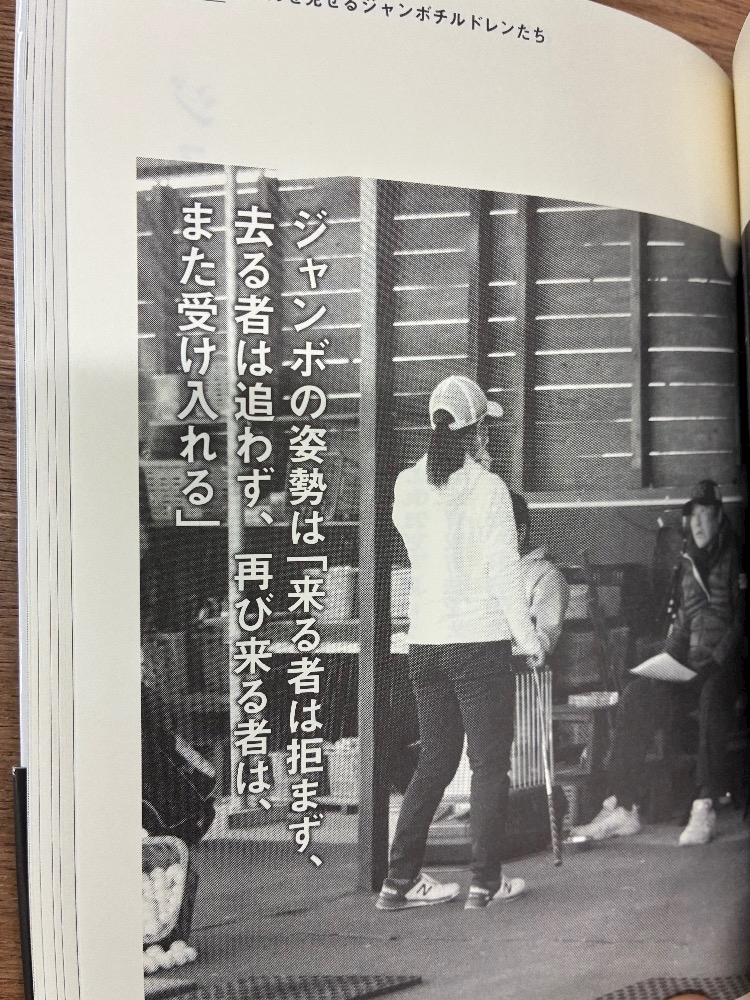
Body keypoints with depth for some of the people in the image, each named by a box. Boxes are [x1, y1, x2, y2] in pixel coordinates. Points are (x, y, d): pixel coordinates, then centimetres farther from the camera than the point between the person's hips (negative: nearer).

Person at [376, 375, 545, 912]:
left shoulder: (407, 484, 3)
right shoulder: (487, 487, -11)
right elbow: (504, 569, -12)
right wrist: (529, 636, -2)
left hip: (424, 641, 5)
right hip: (480, 639, -5)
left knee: (434, 760, 16)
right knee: (489, 762, 7)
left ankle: (401, 879, 18)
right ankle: (486, 882, 13)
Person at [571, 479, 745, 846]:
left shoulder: (735, 559, 1)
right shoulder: (690, 562, 19)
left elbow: (739, 623, -8)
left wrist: (715, 664, -19)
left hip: (725, 667, -5)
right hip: (690, 666, 5)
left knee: (713, 696, -38)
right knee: (636, 697, -20)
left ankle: (705, 807, -34)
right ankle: (622, 806, -21)